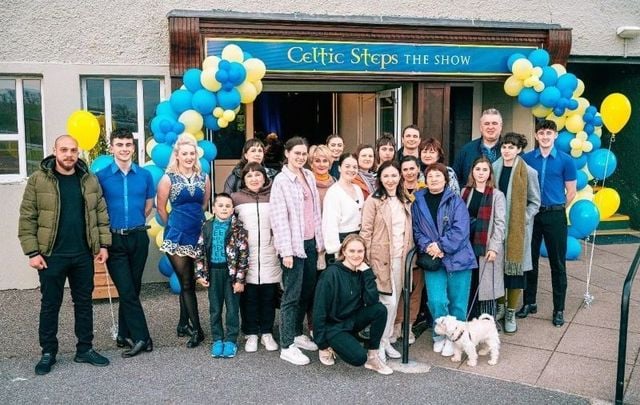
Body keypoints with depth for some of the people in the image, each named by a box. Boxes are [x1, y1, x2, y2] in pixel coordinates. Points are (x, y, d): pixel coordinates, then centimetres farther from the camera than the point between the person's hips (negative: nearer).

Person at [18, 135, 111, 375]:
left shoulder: (89, 180, 5)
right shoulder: (38, 180, -4)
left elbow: (101, 214, 8)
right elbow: (27, 219, -5)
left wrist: (103, 244, 2)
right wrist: (32, 252, -9)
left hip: (83, 255, 3)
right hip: (52, 256, -3)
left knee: (84, 303, 11)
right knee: (50, 305, 7)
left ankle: (85, 349, 23)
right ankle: (48, 353, 21)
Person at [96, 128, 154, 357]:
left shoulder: (145, 175, 4)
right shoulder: (101, 176, -4)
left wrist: (134, 222, 9)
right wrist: (114, 224, 3)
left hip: (138, 238, 3)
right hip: (114, 240, -2)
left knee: (132, 289, 10)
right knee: (126, 291, -5)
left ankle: (124, 335, 22)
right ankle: (141, 338, -1)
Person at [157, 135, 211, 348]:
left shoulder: (203, 178, 5)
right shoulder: (168, 178, -5)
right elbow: (161, 208, 1)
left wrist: (196, 222, 14)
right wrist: (175, 225, 10)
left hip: (197, 235, 3)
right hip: (177, 237, -3)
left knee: (187, 282, 11)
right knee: (187, 283, 0)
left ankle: (184, 324, 25)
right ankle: (196, 329, 4)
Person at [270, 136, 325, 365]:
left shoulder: (309, 176, 10)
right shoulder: (281, 180, -8)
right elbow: (279, 217, -13)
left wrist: (320, 240, 11)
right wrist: (286, 251, -17)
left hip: (311, 242, 7)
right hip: (293, 245, -6)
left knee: (308, 291, 13)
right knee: (292, 295, -3)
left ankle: (297, 334, 29)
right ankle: (287, 347, 4)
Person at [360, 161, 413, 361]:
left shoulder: (405, 202, 13)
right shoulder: (374, 201, -6)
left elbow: (409, 231, 17)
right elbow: (366, 231, -9)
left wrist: (410, 253, 10)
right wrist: (367, 259, -12)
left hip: (400, 258, 6)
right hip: (381, 258, -6)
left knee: (394, 301, 11)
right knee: (388, 301, -7)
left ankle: (386, 341, 23)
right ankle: (379, 343, 8)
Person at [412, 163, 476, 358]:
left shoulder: (456, 202, -1)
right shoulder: (418, 202, 5)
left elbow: (460, 230, -10)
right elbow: (416, 230, 4)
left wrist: (441, 246, -16)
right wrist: (427, 247, -12)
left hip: (457, 258, -1)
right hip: (432, 260, 1)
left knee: (457, 302, 5)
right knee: (437, 301, -10)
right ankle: (440, 335, 16)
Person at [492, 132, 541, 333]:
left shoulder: (528, 173, -6)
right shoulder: (494, 168, 2)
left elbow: (534, 203, 1)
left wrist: (522, 220, -10)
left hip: (517, 228, -2)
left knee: (515, 267, 4)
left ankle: (511, 313, 17)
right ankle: (500, 306, 29)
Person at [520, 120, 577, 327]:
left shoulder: (565, 160, -3)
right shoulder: (527, 159, 2)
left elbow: (571, 192, 3)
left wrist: (554, 208, 7)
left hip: (555, 215, -2)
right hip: (531, 214, 2)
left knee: (557, 263, 4)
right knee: (530, 260, 10)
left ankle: (559, 309, 14)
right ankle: (529, 303, 24)